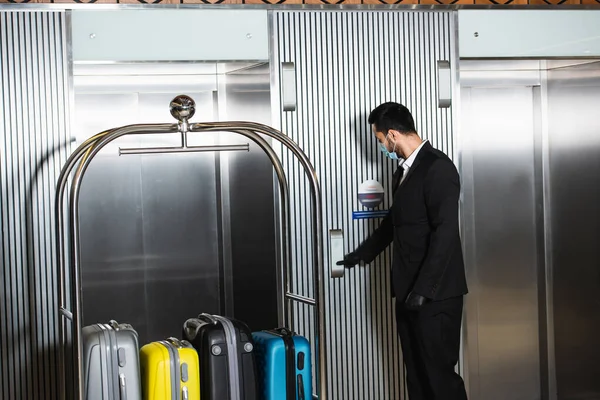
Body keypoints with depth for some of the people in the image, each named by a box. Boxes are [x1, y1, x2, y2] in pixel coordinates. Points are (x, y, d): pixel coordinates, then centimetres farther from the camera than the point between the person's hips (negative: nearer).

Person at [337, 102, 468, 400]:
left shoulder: (438, 167, -14)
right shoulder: (405, 170, 14)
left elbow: (445, 233, -21)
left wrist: (422, 290, -23)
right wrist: (361, 255, 36)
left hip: (435, 295, -9)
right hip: (409, 292, 9)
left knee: (439, 374, -5)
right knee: (417, 374, 11)